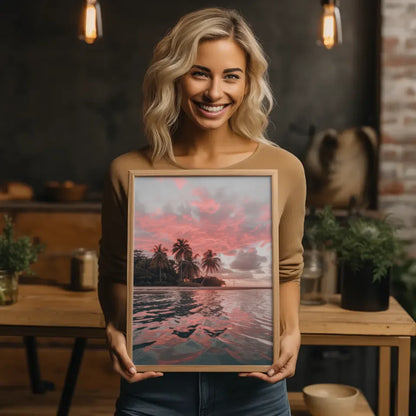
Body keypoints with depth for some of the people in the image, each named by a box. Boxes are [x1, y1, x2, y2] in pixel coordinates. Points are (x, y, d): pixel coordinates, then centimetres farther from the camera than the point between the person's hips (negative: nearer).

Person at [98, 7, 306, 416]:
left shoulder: (284, 169, -4)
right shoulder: (128, 172, -5)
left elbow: (286, 271, 8)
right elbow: (114, 274, 6)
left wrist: (290, 332, -8)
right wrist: (115, 331, -11)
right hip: (153, 383, 0)